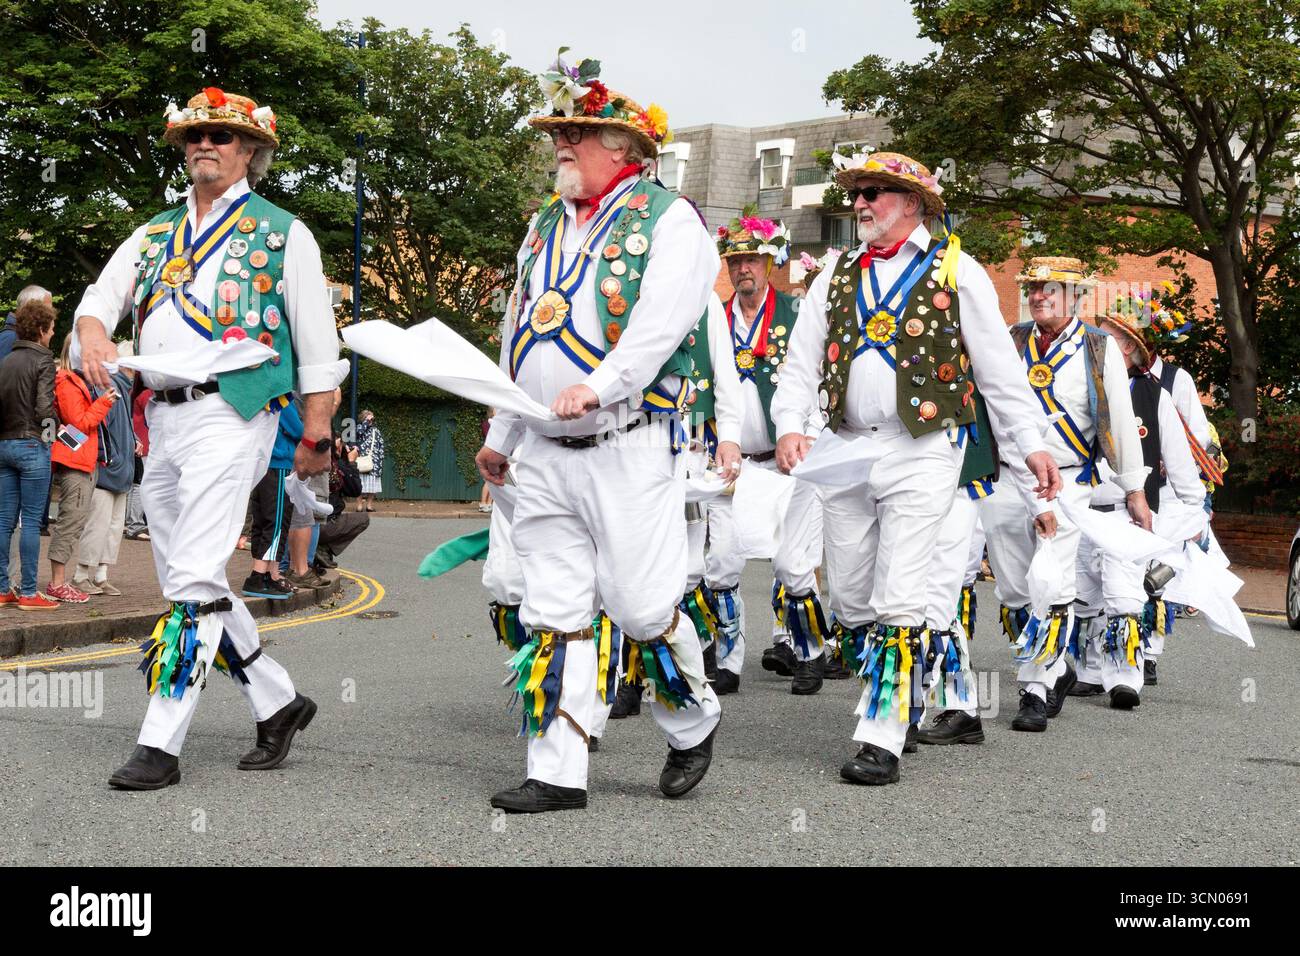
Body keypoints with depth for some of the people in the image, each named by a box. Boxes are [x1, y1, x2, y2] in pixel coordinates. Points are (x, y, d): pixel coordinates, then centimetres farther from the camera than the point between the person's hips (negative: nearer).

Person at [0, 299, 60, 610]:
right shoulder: (43, 361, -8)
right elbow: (44, 409, -17)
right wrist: (51, 418, 3)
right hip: (32, 446, -6)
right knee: (31, 521, -3)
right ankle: (28, 592, -2)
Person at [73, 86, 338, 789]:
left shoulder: (281, 233, 5)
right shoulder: (154, 235, 19)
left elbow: (317, 342, 3)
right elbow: (100, 297, 11)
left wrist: (315, 433, -2)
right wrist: (91, 334, -13)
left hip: (229, 414, -7)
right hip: (162, 418, 7)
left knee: (195, 582, -14)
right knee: (190, 581, 10)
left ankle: (160, 744, -13)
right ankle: (278, 702, 23)